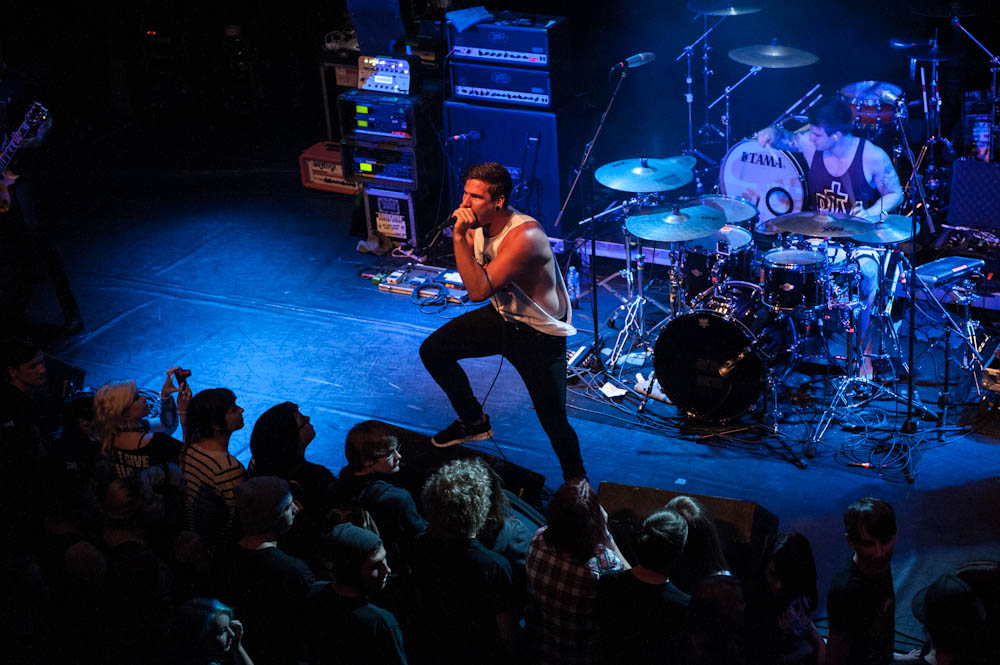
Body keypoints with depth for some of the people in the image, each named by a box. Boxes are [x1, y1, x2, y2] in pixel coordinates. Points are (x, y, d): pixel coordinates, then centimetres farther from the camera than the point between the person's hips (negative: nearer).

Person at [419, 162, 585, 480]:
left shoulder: (524, 236, -34)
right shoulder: (477, 224, -8)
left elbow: (479, 290, -39)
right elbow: (473, 275, 13)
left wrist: (460, 236, -39)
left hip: (540, 333, -8)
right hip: (502, 315, 8)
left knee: (554, 422, -8)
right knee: (433, 350, 9)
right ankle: (474, 421, 28)